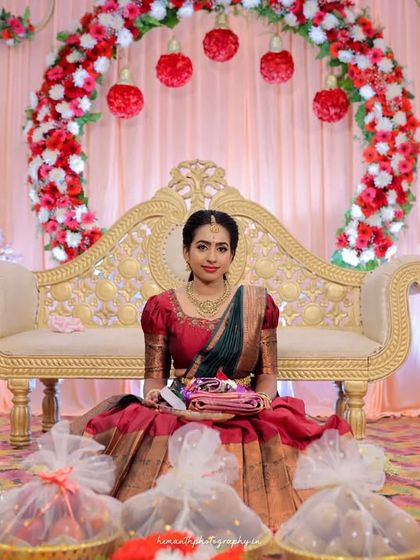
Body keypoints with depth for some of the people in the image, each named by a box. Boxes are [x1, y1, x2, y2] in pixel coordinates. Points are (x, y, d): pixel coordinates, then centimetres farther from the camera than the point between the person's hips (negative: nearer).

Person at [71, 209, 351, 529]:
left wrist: (263, 399, -12)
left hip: (245, 418, 1)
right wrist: (153, 394, -14)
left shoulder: (257, 303, 7)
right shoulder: (162, 307, 4)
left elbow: (267, 373, 9)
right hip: (180, 417, 0)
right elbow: (155, 375, 9)